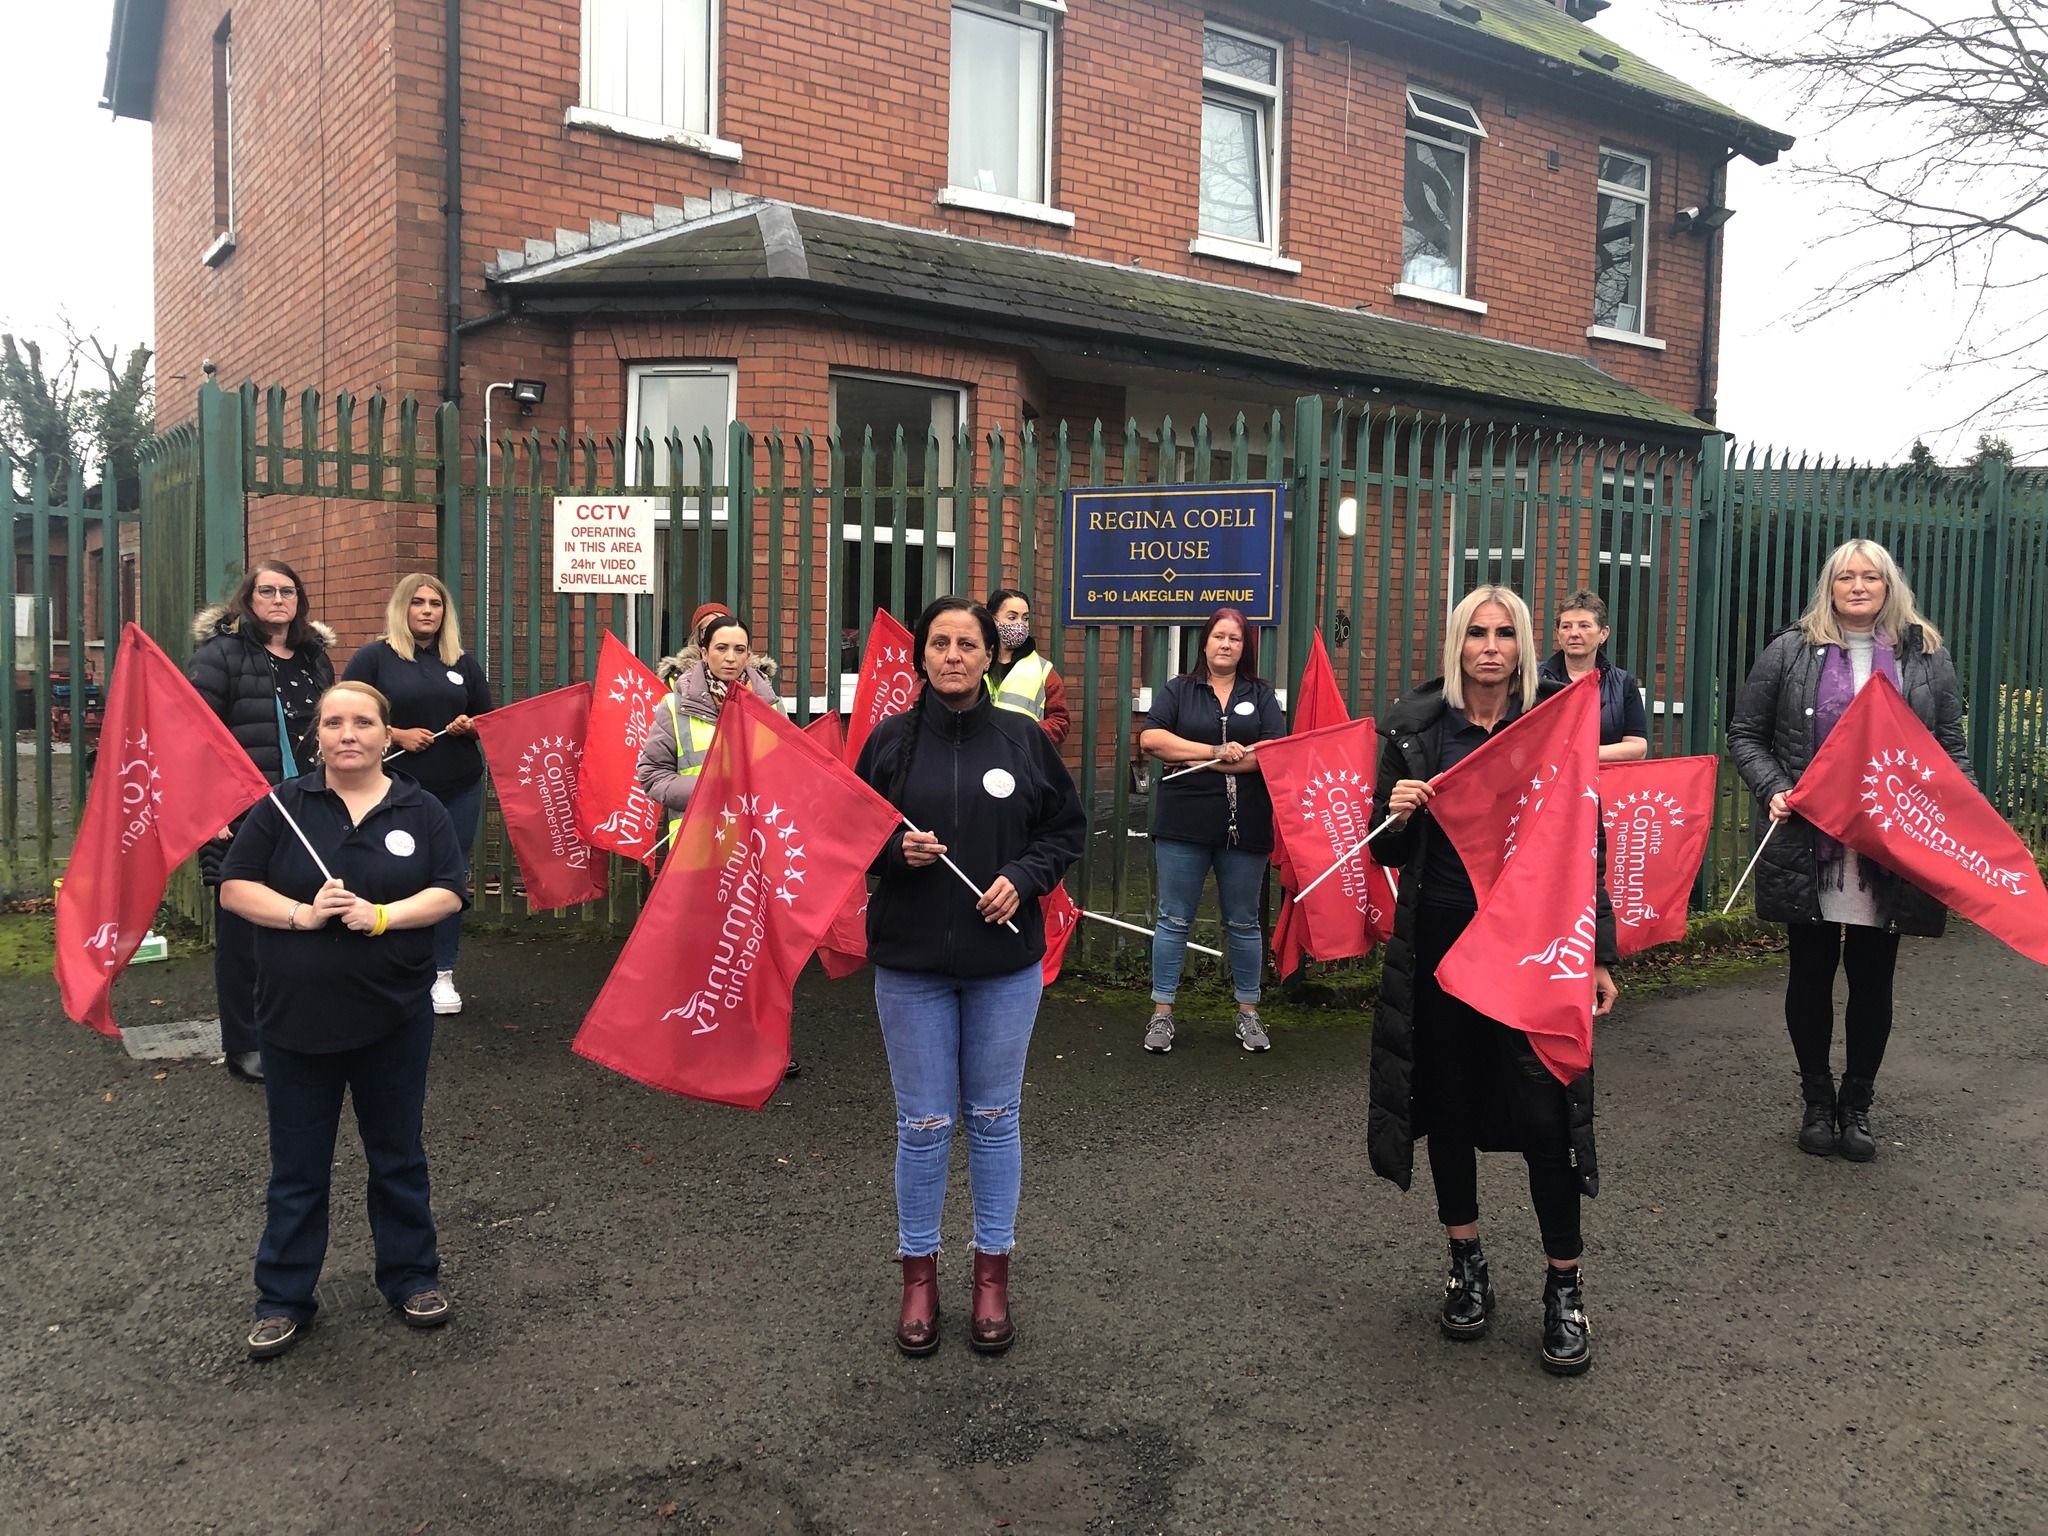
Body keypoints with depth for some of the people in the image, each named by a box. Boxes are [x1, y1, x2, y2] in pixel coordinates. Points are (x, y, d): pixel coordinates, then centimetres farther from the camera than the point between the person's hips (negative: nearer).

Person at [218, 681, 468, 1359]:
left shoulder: (421, 811, 1)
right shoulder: (283, 806, -1)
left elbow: (447, 894, -4)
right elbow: (235, 888, -3)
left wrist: (380, 915, -19)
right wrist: (302, 914, -18)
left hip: (394, 1016, 0)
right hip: (296, 1016, 0)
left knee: (398, 1154, 14)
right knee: (297, 1167, 10)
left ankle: (412, 1277, 30)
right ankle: (283, 1298, 24)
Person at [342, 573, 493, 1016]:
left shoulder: (464, 662, 12)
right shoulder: (374, 657, 1)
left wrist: (470, 726, -6)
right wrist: (397, 735, -14)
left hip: (459, 790, 3)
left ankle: (442, 973, 15)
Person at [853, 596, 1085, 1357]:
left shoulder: (1024, 739, 0)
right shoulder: (889, 739, -1)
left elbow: (1066, 828, 6)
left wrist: (1024, 877, -10)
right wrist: (896, 851, -15)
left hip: (1004, 959, 1)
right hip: (910, 959, 0)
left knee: (995, 1117, 11)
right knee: (924, 1123, 7)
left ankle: (993, 1270, 28)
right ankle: (919, 1272, 25)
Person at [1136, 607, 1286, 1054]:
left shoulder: (1261, 695, 10)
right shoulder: (1179, 690, 8)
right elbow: (1151, 739, -7)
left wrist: (1201, 762, -11)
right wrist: (1218, 752, -12)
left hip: (1245, 827, 1)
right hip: (1183, 824, -1)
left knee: (1243, 922, 10)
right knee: (1174, 919, 4)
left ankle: (1248, 1012, 22)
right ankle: (1162, 1012, 12)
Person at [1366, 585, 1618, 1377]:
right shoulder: (1414, 725, 2)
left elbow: (1587, 844, 1)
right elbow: (1387, 852, 9)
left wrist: (1598, 954, -3)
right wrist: (1396, 814, -14)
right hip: (1438, 940, 2)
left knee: (1544, 1110, -3)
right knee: (1449, 1101, 11)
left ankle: (1565, 1289, 12)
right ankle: (1467, 1266, 29)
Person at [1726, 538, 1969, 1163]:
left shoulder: (1927, 656, 7)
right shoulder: (1790, 652, 2)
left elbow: (1951, 748, 11)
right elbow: (1745, 734, 6)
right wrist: (1773, 789, -10)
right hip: (1810, 846, -1)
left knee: (1873, 978, 8)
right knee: (1811, 973, 9)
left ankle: (1857, 1104, 24)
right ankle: (1816, 1099, 25)